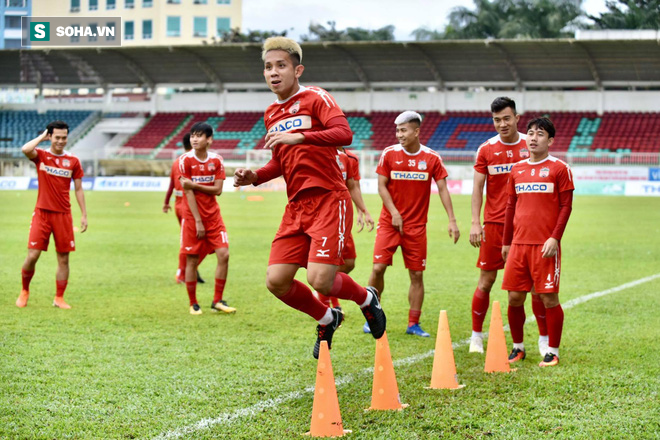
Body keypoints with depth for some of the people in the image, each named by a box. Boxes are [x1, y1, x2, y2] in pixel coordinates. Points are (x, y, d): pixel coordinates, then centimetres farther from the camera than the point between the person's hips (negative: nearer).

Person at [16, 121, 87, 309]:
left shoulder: (73, 161, 5)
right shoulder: (41, 156, 0)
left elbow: (78, 189, 10)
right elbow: (25, 149, -23)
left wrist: (84, 214, 5)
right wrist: (42, 137, -8)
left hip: (63, 215, 2)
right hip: (42, 213, -2)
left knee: (63, 258, 2)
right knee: (32, 256, -7)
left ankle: (59, 298, 14)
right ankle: (24, 291, 16)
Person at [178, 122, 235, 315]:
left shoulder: (216, 160, 1)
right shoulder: (185, 160, -8)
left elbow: (218, 189, -6)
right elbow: (188, 192, -11)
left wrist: (195, 185, -20)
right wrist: (198, 221, -14)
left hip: (213, 215, 3)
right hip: (192, 216, -3)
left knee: (223, 254, -7)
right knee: (192, 260, -1)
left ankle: (217, 301, 5)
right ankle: (193, 304, 12)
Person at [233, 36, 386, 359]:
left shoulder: (315, 99, -4)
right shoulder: (271, 114, 17)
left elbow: (344, 134, -22)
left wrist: (299, 136, -32)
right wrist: (254, 177, 9)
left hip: (328, 201, -7)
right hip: (296, 207, 7)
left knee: (320, 279, -18)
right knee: (276, 281, -5)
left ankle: (366, 298, 16)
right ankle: (327, 319, 22)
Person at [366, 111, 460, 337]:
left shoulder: (432, 158, -1)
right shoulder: (389, 154, -1)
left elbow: (443, 189, 1)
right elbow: (381, 185, -1)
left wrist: (452, 220, -6)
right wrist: (394, 213, -12)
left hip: (416, 225, 1)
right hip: (389, 222, 0)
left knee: (417, 274, 1)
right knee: (378, 267, -9)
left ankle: (413, 323, 11)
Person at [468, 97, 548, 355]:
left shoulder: (531, 147, 3)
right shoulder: (486, 149, 3)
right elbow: (478, 187, 3)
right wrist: (475, 223, -6)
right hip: (494, 223, 0)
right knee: (486, 280, 2)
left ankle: (544, 338, 10)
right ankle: (476, 335, 14)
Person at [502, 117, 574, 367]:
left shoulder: (559, 168, -1)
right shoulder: (517, 170, 14)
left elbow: (566, 206, -4)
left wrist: (555, 238, -13)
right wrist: (506, 242, 17)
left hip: (545, 245, -5)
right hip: (519, 243, 5)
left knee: (549, 298, -3)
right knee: (514, 298, 4)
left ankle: (552, 352, 7)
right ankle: (518, 347, 19)